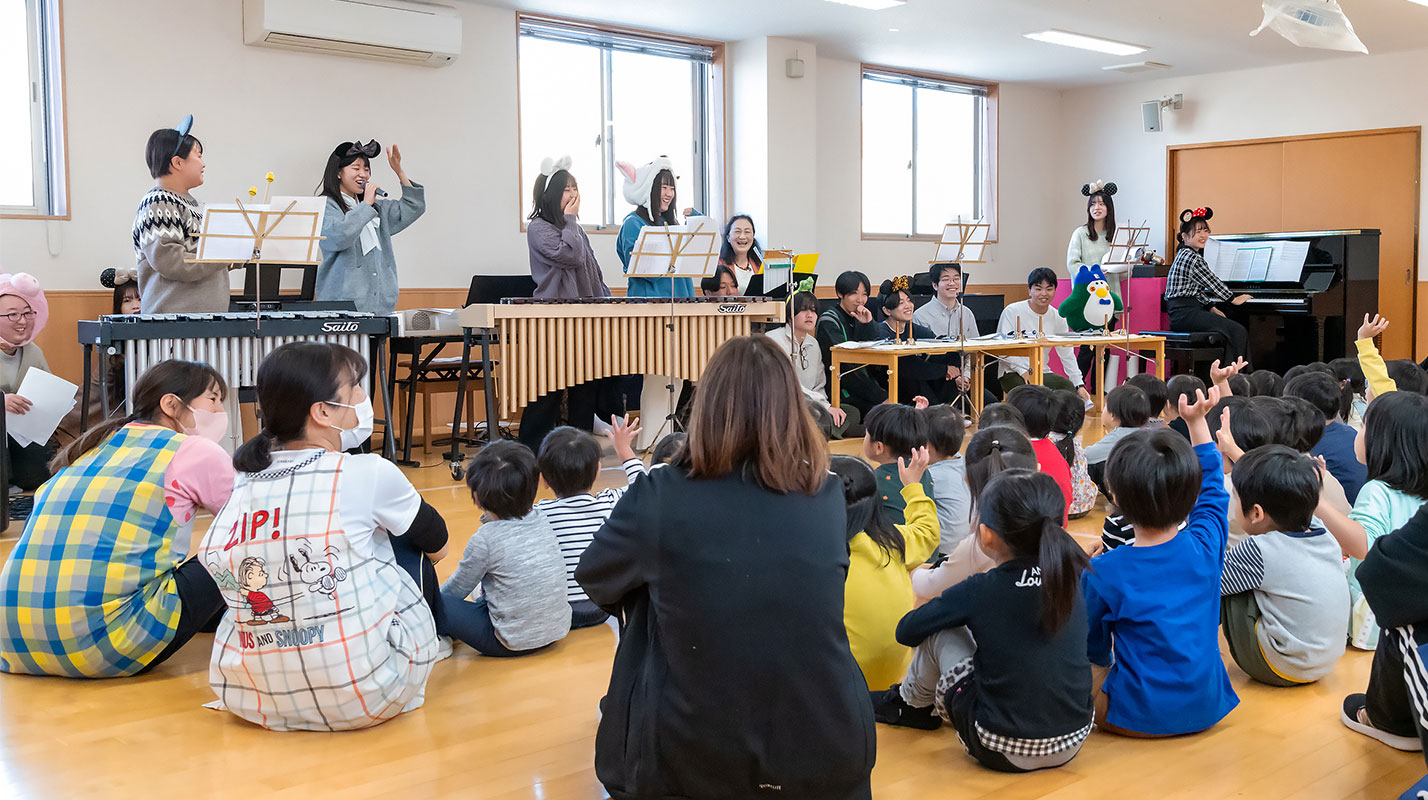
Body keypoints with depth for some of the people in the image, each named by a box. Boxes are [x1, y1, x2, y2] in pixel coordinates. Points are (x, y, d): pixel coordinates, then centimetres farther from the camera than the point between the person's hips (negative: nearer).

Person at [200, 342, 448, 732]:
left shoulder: (242, 486, 2)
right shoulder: (368, 475, -13)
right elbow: (438, 546, 5)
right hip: (364, 699, -6)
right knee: (406, 539, 17)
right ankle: (428, 644, 40)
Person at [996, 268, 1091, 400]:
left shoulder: (1057, 318, 9)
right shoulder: (1012, 312, -5)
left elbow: (1067, 356, 11)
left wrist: (1079, 385, 1)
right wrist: (1024, 371, -19)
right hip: (1013, 374, -5)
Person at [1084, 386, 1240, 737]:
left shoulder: (1103, 573, -17)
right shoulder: (1205, 545, -9)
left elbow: (1094, 647, -2)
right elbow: (1212, 488, 12)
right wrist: (1197, 422, 20)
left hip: (1139, 717, -5)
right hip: (1208, 708, 5)